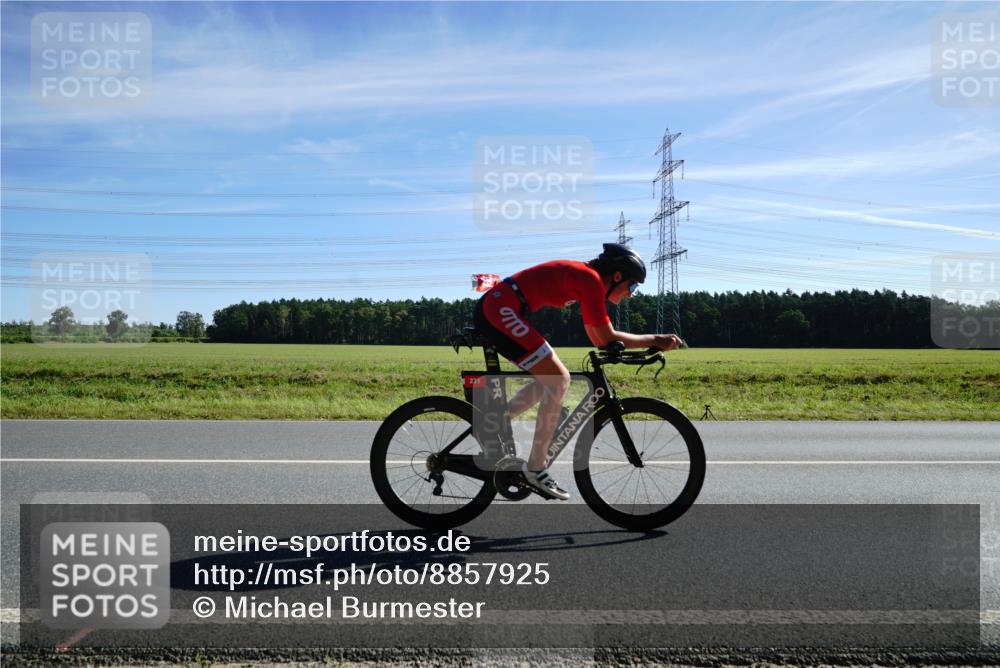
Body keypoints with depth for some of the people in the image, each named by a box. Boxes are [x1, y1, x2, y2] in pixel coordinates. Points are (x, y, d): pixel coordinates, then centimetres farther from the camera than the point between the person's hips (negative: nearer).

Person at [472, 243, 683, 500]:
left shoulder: (585, 277, 17)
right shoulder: (591, 279, -11)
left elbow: (596, 337, 18)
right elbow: (606, 338, -11)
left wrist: (650, 342, 13)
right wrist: (654, 339, -1)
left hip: (492, 309, 10)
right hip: (500, 310, -10)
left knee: (551, 379, 16)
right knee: (557, 381, -9)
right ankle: (535, 468, -3)